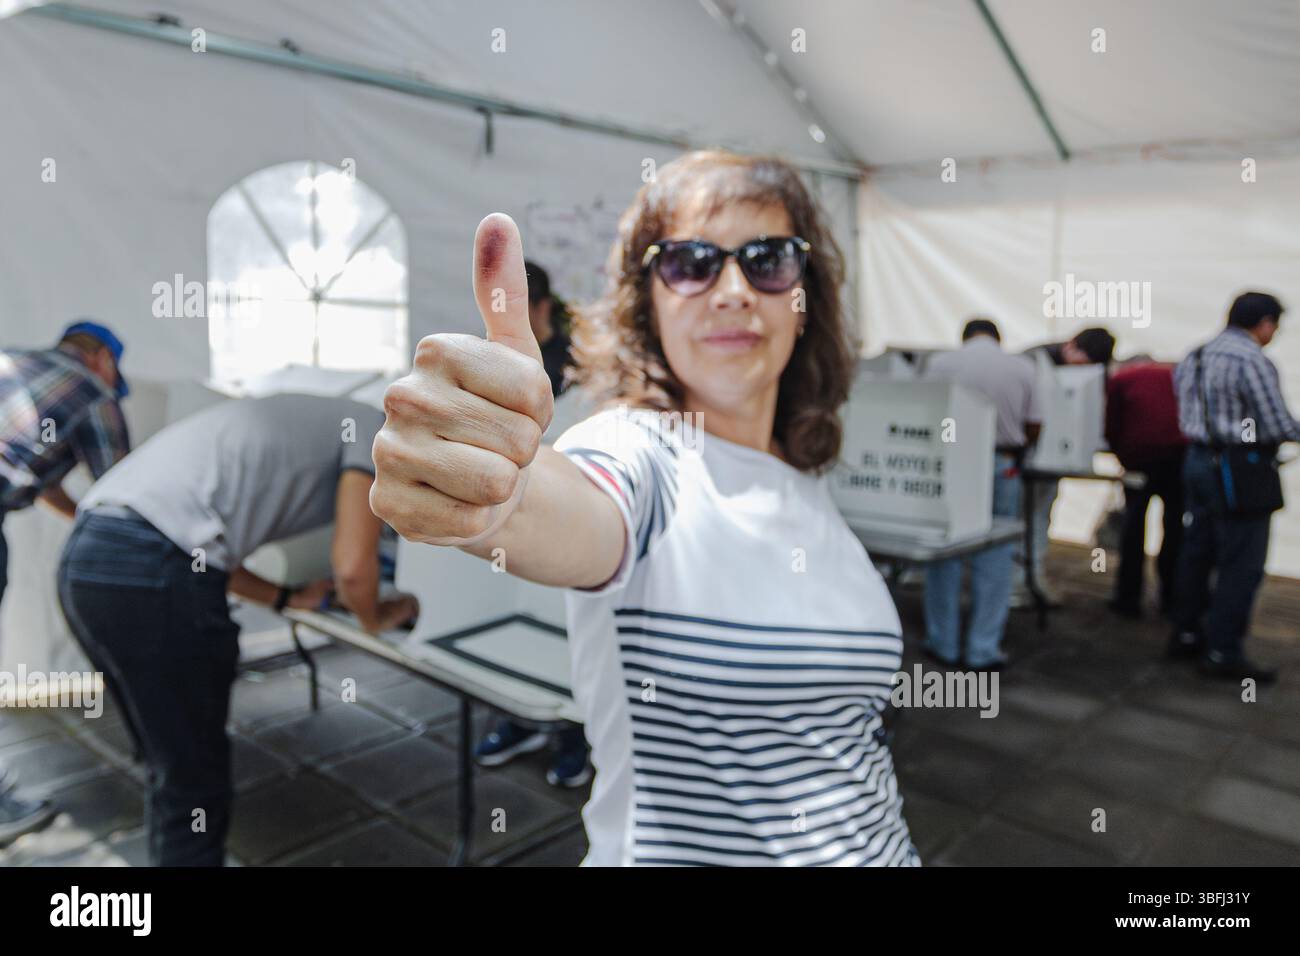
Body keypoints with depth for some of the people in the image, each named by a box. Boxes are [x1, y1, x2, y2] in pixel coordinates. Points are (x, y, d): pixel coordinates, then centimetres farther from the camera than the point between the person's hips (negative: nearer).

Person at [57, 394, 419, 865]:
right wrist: (375, 618, 17)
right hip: (150, 574, -9)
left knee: (173, 768, 23)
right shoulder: (376, 429, 6)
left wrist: (288, 597, 36)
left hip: (85, 557, 9)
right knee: (193, 783, 7)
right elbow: (352, 568, -4)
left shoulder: (311, 422, 30)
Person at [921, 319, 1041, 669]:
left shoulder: (941, 363, -2)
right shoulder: (1022, 369, 3)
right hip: (1001, 467, 1)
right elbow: (1033, 428, 5)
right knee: (994, 560, 8)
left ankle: (944, 644, 15)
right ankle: (985, 650, 12)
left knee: (945, 552, 9)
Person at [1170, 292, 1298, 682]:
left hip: (1197, 460, 9)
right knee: (1241, 565, -1)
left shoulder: (1193, 358, 10)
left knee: (1197, 552, 15)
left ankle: (1186, 634, 25)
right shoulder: (1254, 362, -16)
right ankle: (1223, 652, 3)